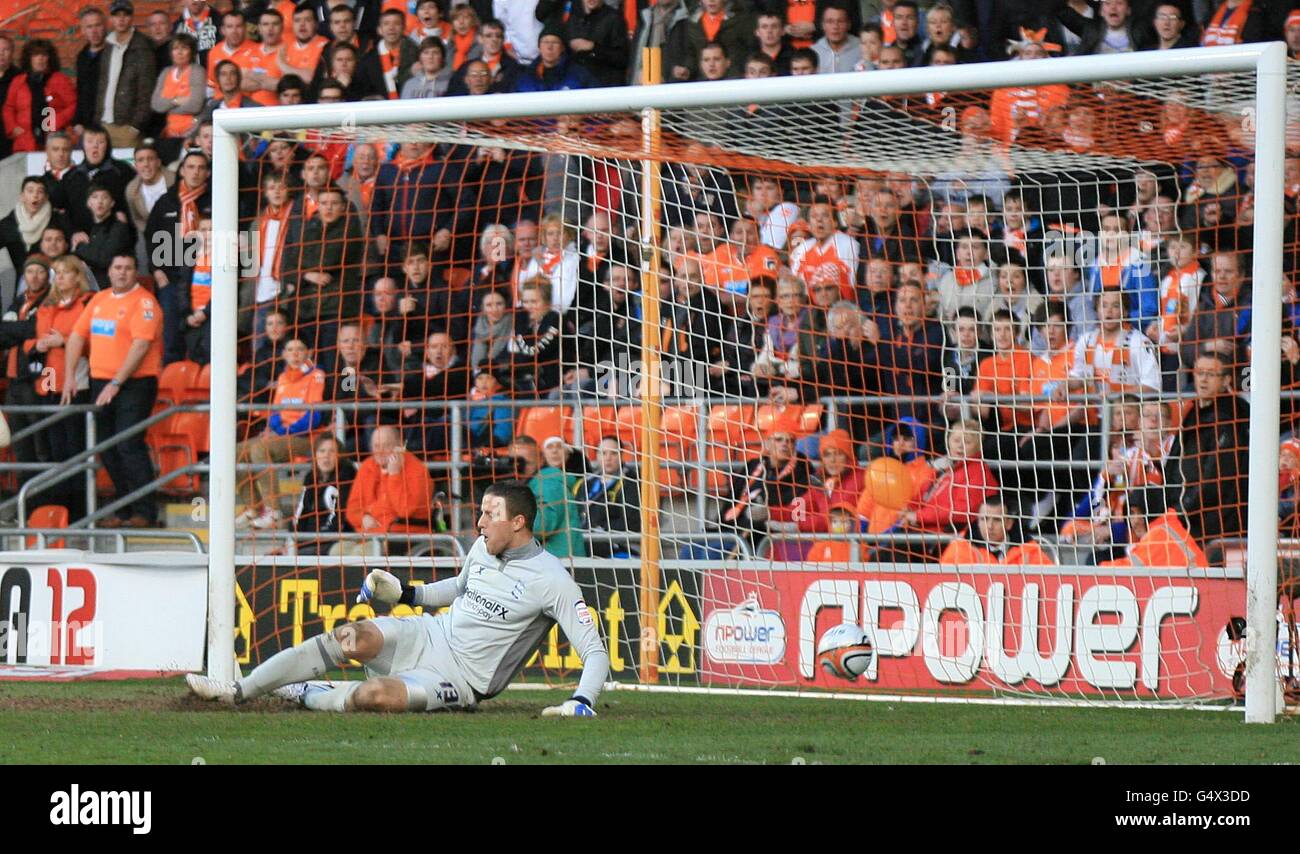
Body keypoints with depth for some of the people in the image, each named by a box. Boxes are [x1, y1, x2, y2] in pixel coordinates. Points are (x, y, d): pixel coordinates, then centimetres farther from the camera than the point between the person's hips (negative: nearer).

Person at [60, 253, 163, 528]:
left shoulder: (143, 302, -8)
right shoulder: (99, 300, 14)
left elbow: (141, 346, -17)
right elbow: (77, 335, 17)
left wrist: (116, 383, -20)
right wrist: (69, 375, 6)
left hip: (134, 383, -7)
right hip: (101, 382, 7)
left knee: (129, 445, -14)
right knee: (108, 450, 7)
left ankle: (143, 513, -10)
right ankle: (125, 510, 15)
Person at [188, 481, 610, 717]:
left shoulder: (552, 580, -15)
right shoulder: (483, 547, 6)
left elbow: (595, 653, -14)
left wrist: (582, 702, -29)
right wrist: (405, 594, 14)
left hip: (461, 678, -6)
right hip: (428, 635, 6)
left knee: (374, 695, -31)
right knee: (353, 638, -23)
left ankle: (304, 696, 1)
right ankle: (237, 691, -20)